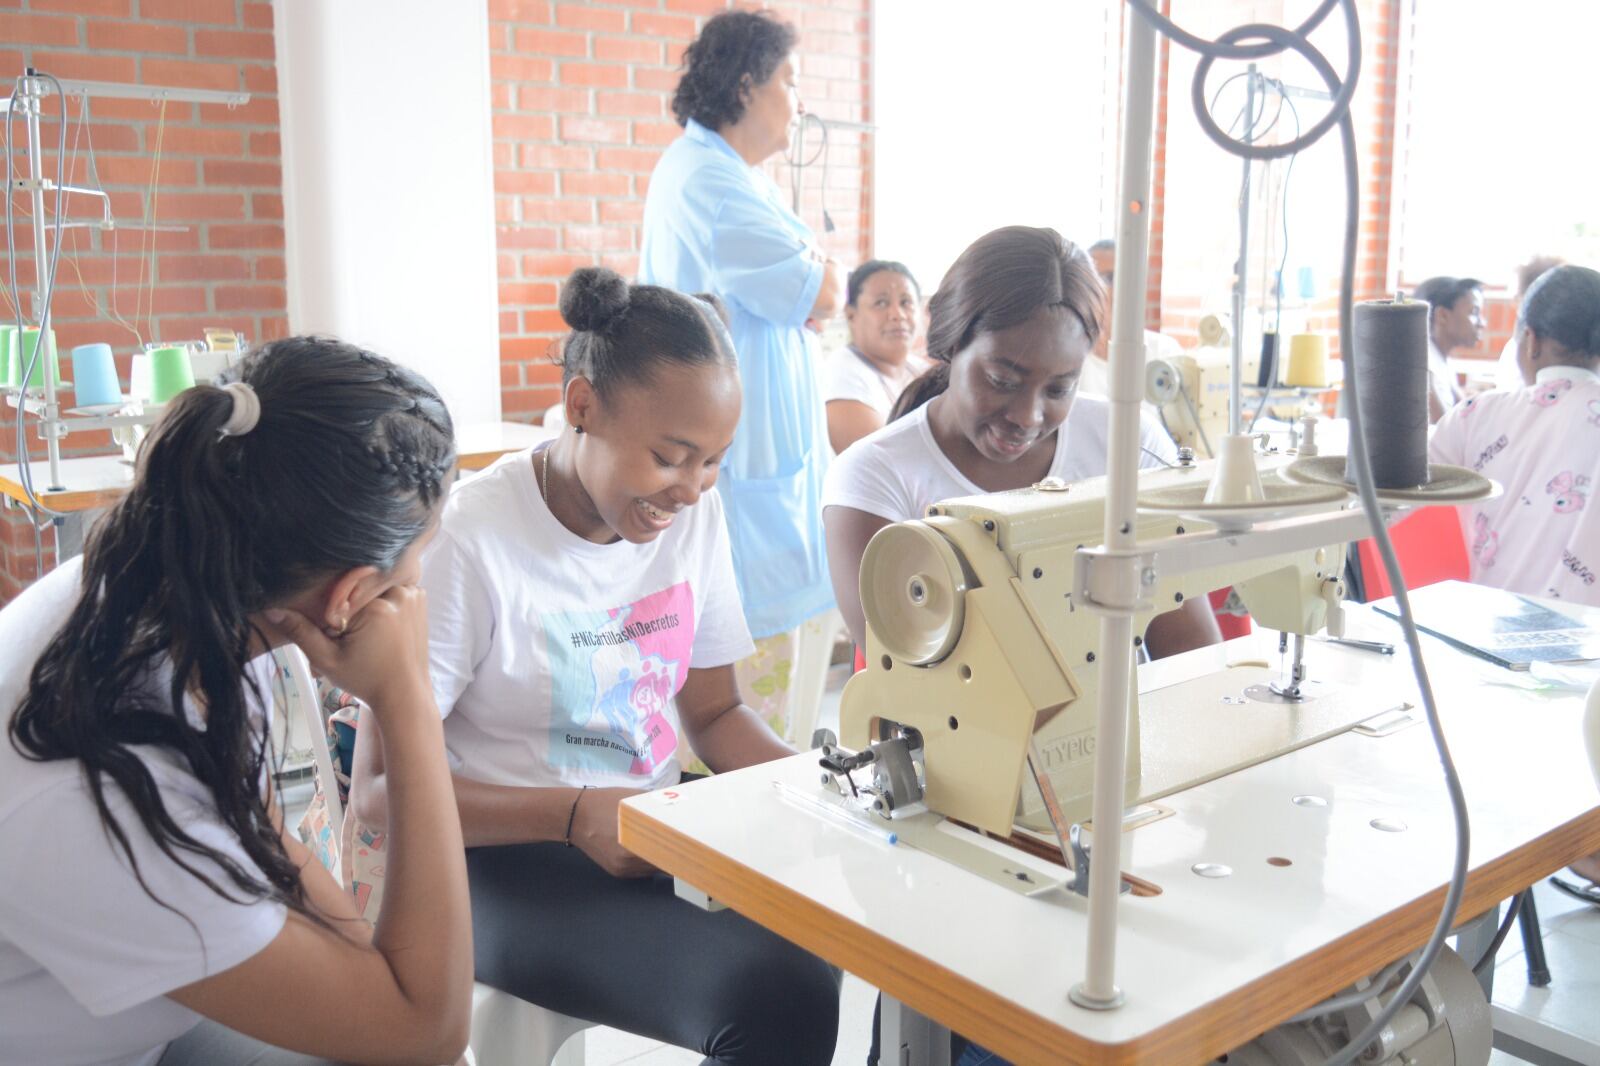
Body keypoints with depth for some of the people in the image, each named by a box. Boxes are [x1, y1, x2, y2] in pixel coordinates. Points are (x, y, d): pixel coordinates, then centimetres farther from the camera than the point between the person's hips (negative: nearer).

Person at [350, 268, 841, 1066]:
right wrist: (575, 816, -26)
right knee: (780, 997, -28)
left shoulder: (694, 516, 0)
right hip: (510, 854, -5)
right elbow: (378, 793, -14)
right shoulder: (473, 542, -18)